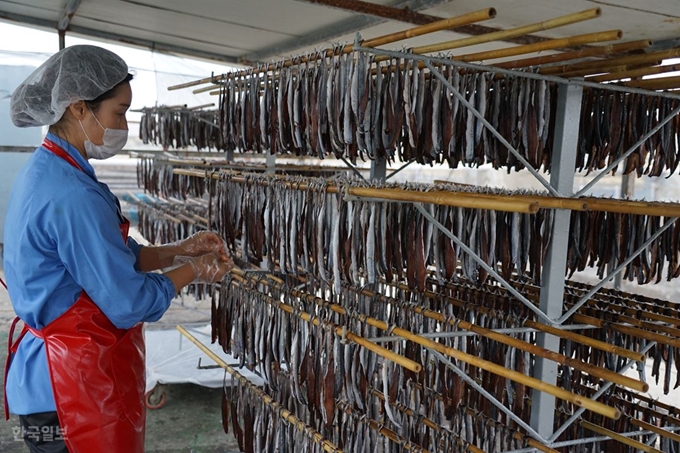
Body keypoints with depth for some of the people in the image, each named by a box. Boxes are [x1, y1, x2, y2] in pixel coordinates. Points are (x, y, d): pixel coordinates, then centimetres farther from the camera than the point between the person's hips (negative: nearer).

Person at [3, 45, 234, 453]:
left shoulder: (44, 172, 7)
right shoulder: (73, 196, -25)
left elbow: (117, 255, 13)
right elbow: (129, 303, -21)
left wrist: (181, 250, 6)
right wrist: (194, 272, -6)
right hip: (78, 387, -10)